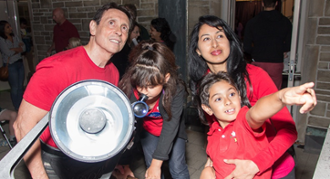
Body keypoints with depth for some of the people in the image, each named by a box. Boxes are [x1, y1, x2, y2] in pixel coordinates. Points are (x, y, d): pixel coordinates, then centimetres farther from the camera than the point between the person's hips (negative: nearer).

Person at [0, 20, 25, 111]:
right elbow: (8, 52, -19)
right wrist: (18, 48, -5)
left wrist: (13, 50, -12)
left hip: (20, 63, 6)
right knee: (15, 88, 1)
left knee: (20, 87, 11)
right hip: (10, 65, -6)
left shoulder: (15, 37, 9)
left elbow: (23, 48, 1)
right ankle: (17, 109, 12)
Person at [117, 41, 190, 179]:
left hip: (172, 131, -1)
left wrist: (157, 163, -34)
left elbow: (170, 127, -35)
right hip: (147, 130, 2)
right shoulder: (129, 89, -32)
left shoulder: (176, 91, -36)